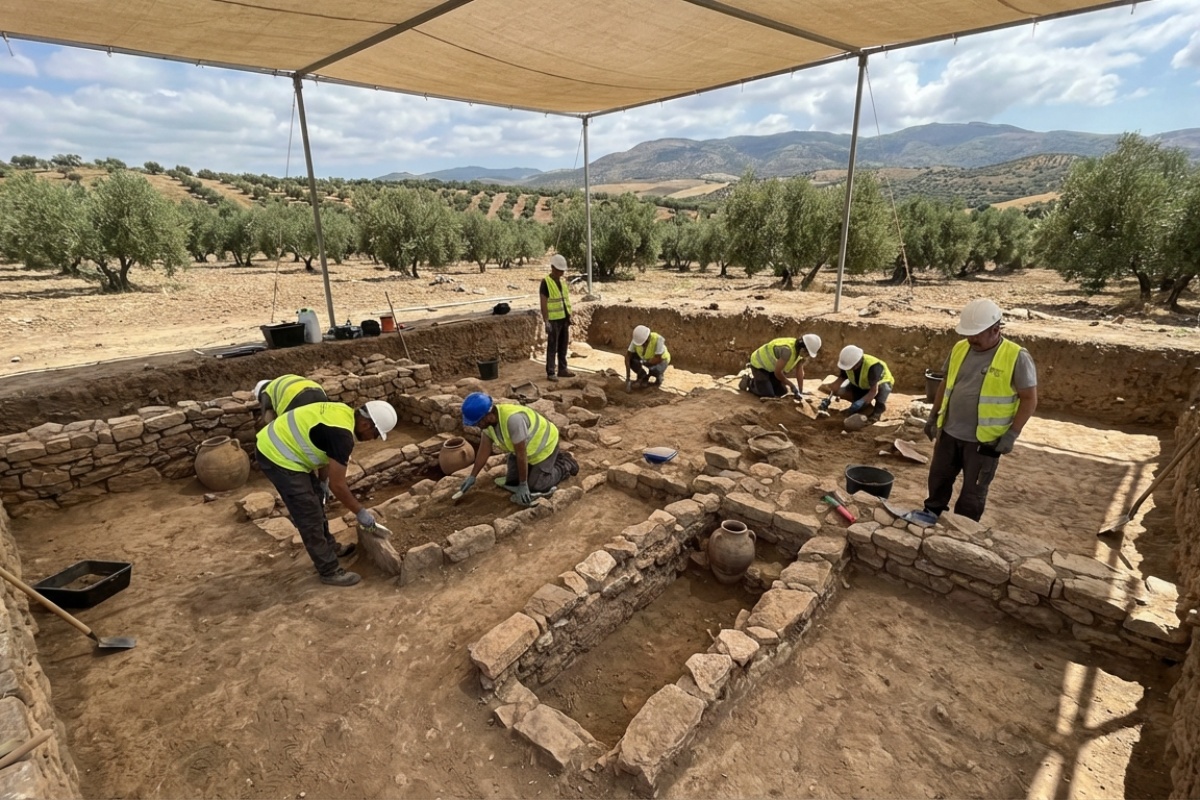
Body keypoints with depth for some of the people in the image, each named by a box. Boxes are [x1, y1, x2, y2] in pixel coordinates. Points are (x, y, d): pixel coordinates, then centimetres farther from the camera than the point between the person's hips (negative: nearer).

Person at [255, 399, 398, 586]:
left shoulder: (344, 412, 3)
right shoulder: (342, 435, -25)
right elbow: (337, 485, -19)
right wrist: (361, 512, -7)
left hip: (276, 446, 10)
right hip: (278, 457, -10)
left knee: (315, 500, 22)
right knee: (309, 516, -2)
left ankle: (329, 547, 40)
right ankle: (329, 571, 10)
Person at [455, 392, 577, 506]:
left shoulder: (513, 418, -42)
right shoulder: (488, 419, -16)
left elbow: (521, 454, -34)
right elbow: (484, 450, -4)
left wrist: (523, 485, -25)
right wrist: (472, 476, -3)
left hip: (544, 444, -8)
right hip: (527, 447, 8)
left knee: (536, 487, -7)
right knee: (512, 482, 10)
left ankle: (566, 463, 14)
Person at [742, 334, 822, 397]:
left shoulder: (800, 349, -12)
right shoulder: (787, 350, -38)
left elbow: (799, 371, -5)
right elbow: (777, 372, -28)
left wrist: (801, 391, -8)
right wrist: (791, 385, -15)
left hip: (771, 367, 8)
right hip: (759, 365, -8)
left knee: (782, 392, 9)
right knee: (768, 395, -14)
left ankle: (756, 381, 24)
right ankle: (750, 383, 10)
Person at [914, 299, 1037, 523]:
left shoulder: (1017, 357, -14)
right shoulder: (960, 349, 1)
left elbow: (1029, 399, -11)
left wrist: (1011, 435, -16)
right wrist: (934, 416, 12)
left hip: (985, 439, -4)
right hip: (949, 432, 5)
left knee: (973, 490, 10)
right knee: (939, 477, 18)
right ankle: (932, 512, 38)